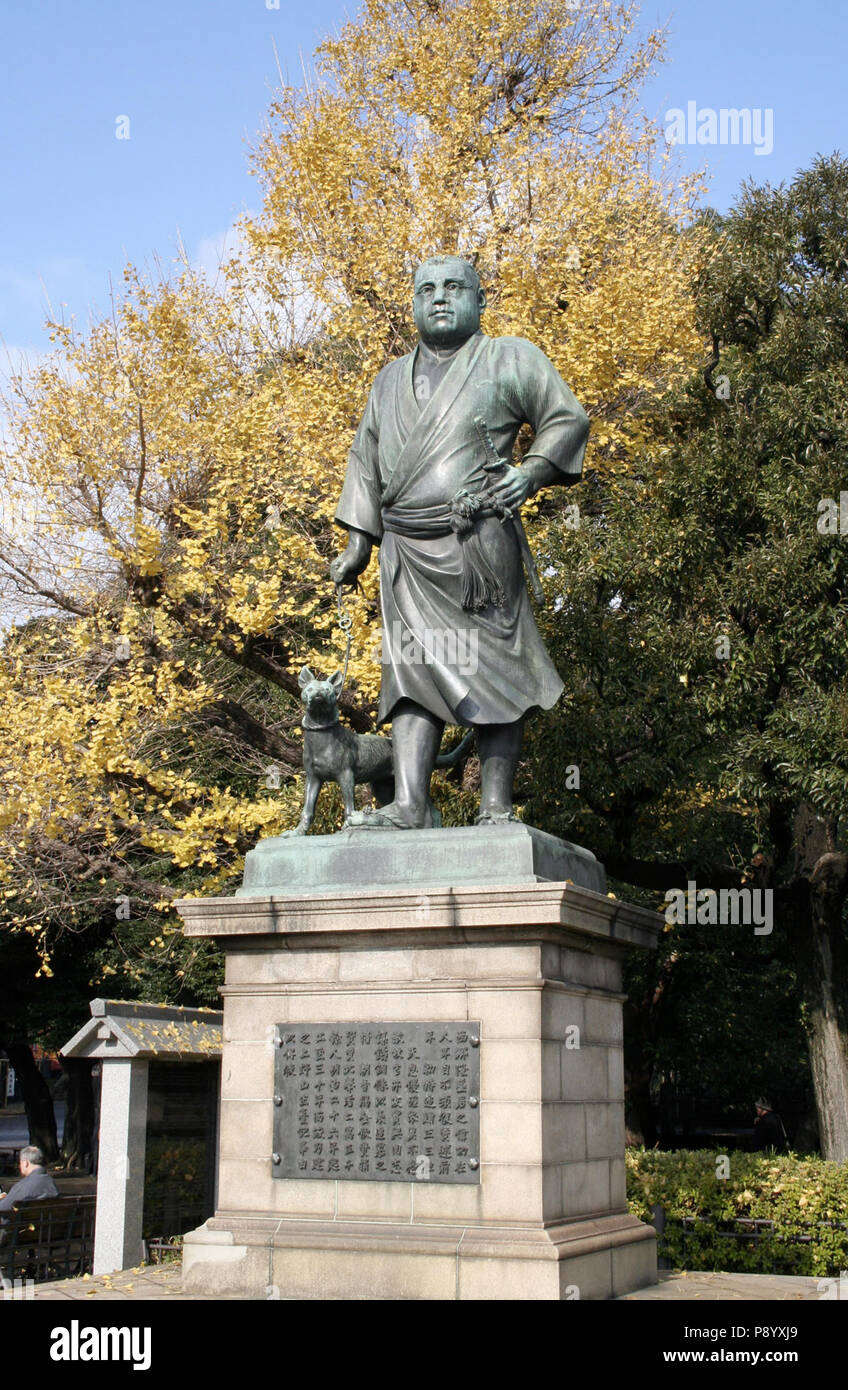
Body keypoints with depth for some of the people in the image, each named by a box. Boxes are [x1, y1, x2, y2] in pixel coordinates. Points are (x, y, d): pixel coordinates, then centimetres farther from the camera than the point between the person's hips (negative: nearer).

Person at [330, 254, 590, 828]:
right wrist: (358, 542, 18)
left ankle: (496, 808, -4)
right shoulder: (391, 380, 24)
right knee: (414, 667, -6)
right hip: (406, 551, 4)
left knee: (492, 671, -5)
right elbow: (365, 460, 26)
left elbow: (568, 417, 6)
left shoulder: (509, 359, 10)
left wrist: (534, 471, -11)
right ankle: (409, 805, -12)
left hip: (479, 543, -4)